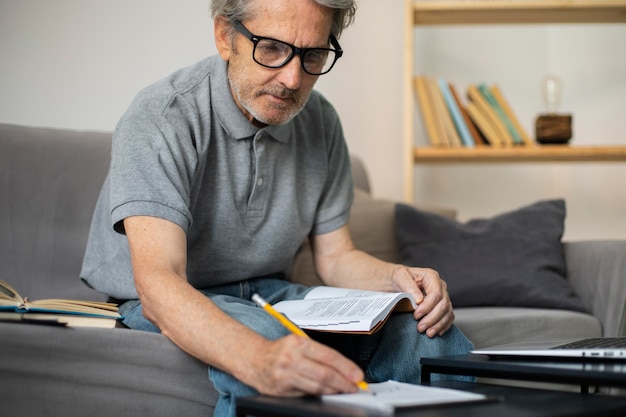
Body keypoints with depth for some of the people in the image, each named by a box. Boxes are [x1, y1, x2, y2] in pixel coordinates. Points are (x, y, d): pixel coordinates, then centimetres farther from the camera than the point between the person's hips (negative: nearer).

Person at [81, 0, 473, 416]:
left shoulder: (321, 123, -1)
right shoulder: (159, 120, -22)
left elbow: (336, 256, 6)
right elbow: (156, 282, -34)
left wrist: (396, 277, -18)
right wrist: (259, 359, -53)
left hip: (269, 293, 5)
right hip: (164, 308, -5)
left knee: (433, 336, -14)